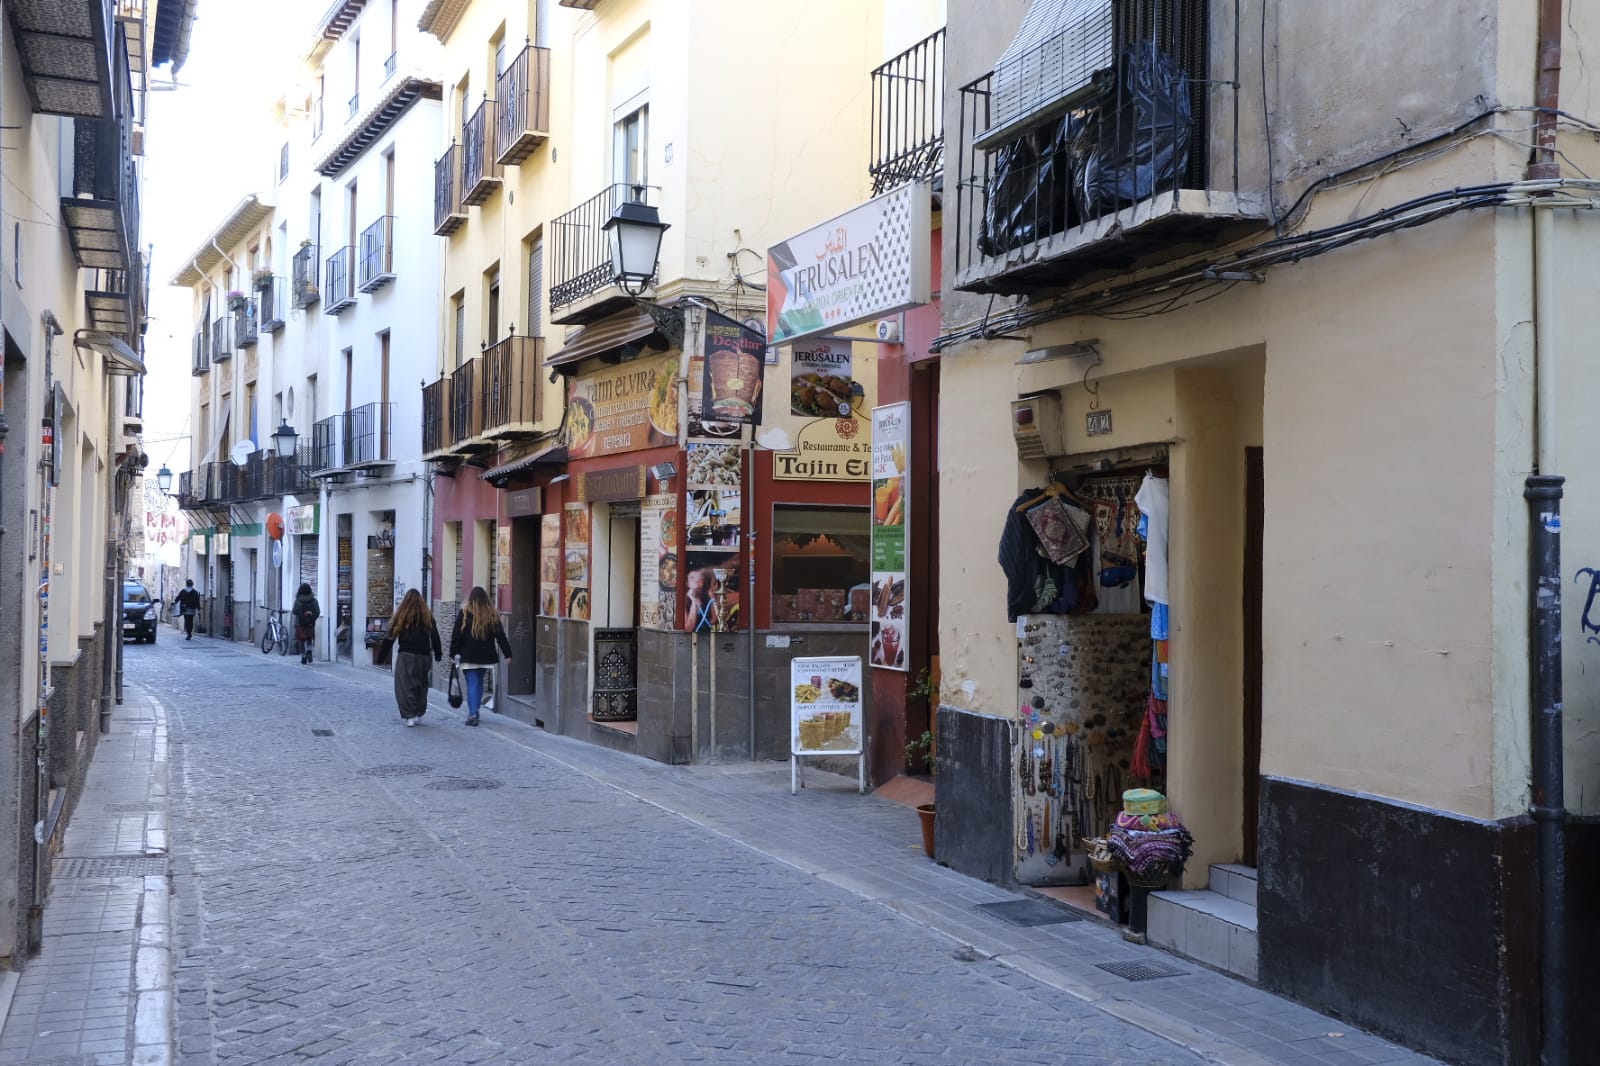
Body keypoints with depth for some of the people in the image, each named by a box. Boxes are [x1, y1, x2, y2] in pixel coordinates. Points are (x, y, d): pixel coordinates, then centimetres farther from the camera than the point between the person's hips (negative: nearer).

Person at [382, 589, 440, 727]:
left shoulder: (401, 616, -3)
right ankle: (418, 713, 19)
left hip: (405, 655, -2)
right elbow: (435, 637, 5)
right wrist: (438, 655, 14)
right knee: (421, 686, 15)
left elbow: (390, 637, -2)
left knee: (404, 686, 0)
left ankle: (408, 716, -7)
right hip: (423, 657, 2)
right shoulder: (427, 616, 1)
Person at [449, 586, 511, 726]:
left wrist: (454, 653, 1)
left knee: (472, 684, -4)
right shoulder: (493, 615, 2)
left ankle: (473, 714, -15)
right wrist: (507, 653, 6)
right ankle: (474, 712, 23)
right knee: (479, 683, 17)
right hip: (486, 657, 3)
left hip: (468, 657, -3)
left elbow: (457, 635, -5)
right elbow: (500, 636, 4)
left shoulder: (464, 613, -6)